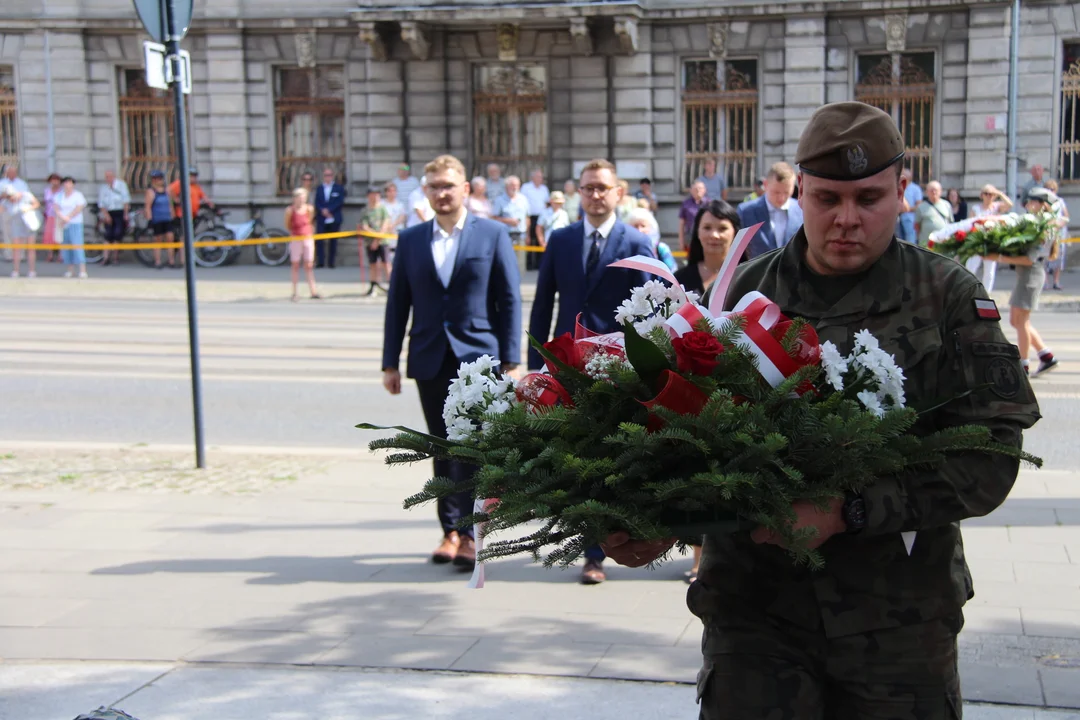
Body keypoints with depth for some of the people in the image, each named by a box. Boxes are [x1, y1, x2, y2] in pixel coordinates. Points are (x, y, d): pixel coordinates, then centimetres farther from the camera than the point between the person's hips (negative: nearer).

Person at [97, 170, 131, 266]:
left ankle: (115, 255, 5)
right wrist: (105, 214, -9)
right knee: (108, 235, -3)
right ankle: (106, 257, -3)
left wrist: (126, 213, -4)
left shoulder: (121, 184, 3)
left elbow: (126, 199, 1)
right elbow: (101, 203, 3)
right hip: (109, 213, 2)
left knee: (118, 234, -7)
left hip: (120, 212, -2)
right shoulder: (103, 187, 8)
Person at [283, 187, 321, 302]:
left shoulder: (309, 208, -4)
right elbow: (287, 225, 0)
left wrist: (311, 234, 6)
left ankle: (313, 292, 8)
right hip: (296, 240, -2)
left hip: (308, 238, 2)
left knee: (309, 266, 6)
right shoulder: (290, 210, -12)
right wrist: (293, 233, -2)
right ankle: (295, 293, 9)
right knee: (295, 266, 4)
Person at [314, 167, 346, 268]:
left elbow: (340, 202, -5)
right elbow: (316, 203, 7)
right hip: (321, 219, 1)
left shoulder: (339, 188, 6)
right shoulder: (319, 188, 14)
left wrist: (329, 210, -12)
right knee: (319, 240, -10)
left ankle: (331, 263, 6)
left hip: (334, 219, -1)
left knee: (333, 241, 2)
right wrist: (323, 211, -12)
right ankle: (320, 262, -10)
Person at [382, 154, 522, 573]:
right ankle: (452, 532, 15)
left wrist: (511, 360, -4)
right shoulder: (410, 240, 11)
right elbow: (398, 303, 11)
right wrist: (390, 362, 8)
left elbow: (510, 299, 1)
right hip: (430, 361, 3)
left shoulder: (493, 235, 3)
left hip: (477, 357, -3)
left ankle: (464, 533, -8)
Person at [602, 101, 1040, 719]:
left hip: (899, 617, 0)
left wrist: (847, 512, -20)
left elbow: (989, 454, -9)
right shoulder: (744, 295, 5)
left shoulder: (951, 299, 0)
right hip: (755, 605, 0)